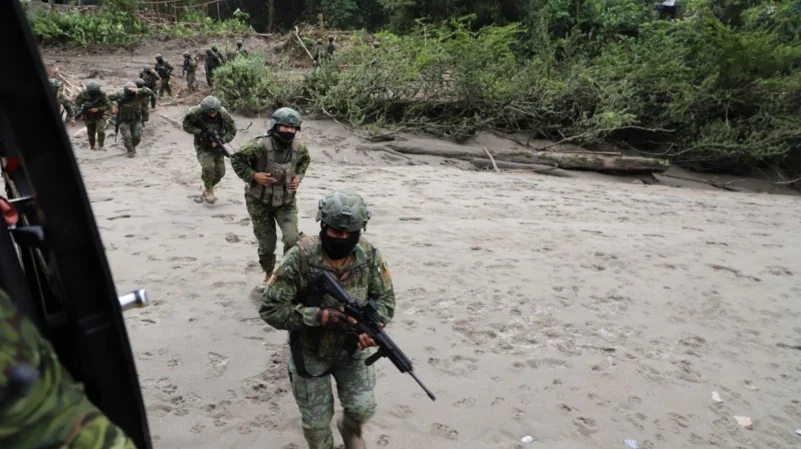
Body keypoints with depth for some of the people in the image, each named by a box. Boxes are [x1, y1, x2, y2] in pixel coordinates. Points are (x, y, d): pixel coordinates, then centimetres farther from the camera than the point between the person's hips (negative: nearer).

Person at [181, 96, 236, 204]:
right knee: (208, 166, -25)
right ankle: (209, 190, 0)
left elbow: (232, 131, -8)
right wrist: (200, 132, -22)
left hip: (217, 147, 3)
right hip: (202, 147, -3)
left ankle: (206, 190, 28)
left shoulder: (223, 114, -17)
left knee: (220, 172, 1)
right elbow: (186, 126, -8)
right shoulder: (195, 113, -20)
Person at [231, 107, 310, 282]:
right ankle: (269, 273, 37)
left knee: (293, 239, -15)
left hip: (286, 201, 2)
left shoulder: (299, 147, -11)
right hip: (260, 202, -2)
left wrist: (299, 176, -4)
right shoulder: (260, 146, -25)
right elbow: (236, 160, -12)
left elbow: (305, 160, 12)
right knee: (267, 244, 9)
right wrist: (253, 175, -23)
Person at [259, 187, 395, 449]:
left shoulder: (370, 256, -16)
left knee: (363, 407, 0)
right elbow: (270, 309, -23)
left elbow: (385, 300, -7)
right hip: (310, 351, -2)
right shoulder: (300, 258, -26)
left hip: (353, 349, 2)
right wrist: (320, 316, -33)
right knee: (316, 421, 8)